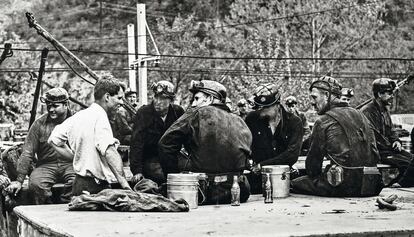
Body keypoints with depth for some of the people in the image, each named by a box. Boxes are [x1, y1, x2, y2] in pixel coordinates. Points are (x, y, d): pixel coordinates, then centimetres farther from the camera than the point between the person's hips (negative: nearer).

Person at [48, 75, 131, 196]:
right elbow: (109, 152, -27)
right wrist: (125, 184, -32)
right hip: (95, 187, -9)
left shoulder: (78, 116, 12)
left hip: (78, 183, 9)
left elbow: (54, 139, 18)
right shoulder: (99, 116, -14)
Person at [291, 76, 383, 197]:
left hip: (345, 185, -7)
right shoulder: (359, 114, 17)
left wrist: (312, 174, 24)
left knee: (295, 184, 1)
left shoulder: (323, 121, -4)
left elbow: (313, 158, 4)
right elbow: (375, 155, 19)